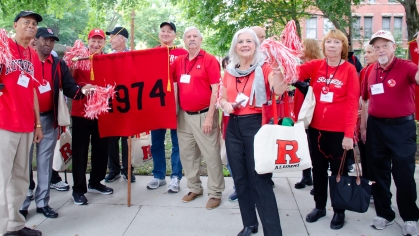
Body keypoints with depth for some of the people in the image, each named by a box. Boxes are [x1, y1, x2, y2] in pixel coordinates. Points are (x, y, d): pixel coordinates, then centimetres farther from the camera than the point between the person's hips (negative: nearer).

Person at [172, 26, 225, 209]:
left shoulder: (209, 60, -7)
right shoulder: (179, 61, 8)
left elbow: (215, 90, -11)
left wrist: (210, 116, -15)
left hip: (203, 115, -6)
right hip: (184, 115, 6)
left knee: (211, 155, 1)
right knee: (186, 154, 13)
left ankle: (215, 193, 13)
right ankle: (194, 188, 29)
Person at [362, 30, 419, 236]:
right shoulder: (371, 70, 5)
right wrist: (363, 126, 13)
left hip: (402, 126, -5)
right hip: (375, 126, 5)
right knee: (378, 171, 12)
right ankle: (384, 213, 27)